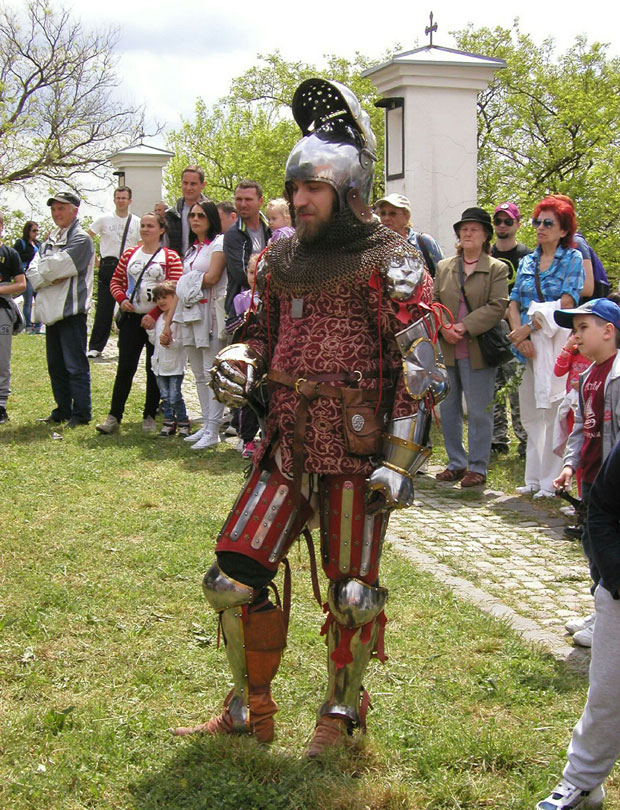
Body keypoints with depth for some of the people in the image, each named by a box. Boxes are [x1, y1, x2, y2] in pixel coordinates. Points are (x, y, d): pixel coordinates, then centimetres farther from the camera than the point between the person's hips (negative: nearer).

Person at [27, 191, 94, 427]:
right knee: (56, 365, 14)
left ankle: (81, 413, 1)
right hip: (51, 310, 8)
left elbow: (58, 266, -20)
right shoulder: (50, 240, 18)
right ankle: (63, 410, 23)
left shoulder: (81, 239, -7)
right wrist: (52, 277, -12)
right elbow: (32, 272, 6)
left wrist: (43, 269, -2)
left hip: (71, 310, -8)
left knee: (76, 365, -5)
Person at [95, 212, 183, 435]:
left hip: (156, 320, -2)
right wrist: (121, 299, -5)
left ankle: (149, 416, 15)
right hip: (131, 318, 3)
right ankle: (114, 417, -1)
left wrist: (154, 314, -16)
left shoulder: (170, 258, -1)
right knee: (125, 367, -1)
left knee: (154, 369, 4)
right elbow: (116, 281, 16)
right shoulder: (129, 254, 11)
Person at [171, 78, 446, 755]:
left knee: (351, 590, 5)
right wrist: (237, 362, 0)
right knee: (234, 575, 4)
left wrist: (400, 463, -15)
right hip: (288, 444, 6)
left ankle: (340, 711, 28)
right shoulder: (282, 258, 11)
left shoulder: (389, 265, -8)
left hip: (354, 451, -6)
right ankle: (249, 712, 22)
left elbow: (419, 373, -10)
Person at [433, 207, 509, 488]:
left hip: (479, 351, -4)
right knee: (448, 409, 10)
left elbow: (497, 306, -9)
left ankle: (477, 467, 9)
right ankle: (456, 463, 22)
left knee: (479, 410, 0)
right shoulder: (443, 267, 13)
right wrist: (443, 328, -10)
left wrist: (464, 326, -17)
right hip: (447, 350, 5)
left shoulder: (497, 269, 1)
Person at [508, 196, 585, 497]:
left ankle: (551, 480, -1)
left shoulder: (572, 258, 1)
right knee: (531, 412, 7)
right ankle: (534, 478, 14)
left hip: (559, 342, -5)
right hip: (530, 345, 5)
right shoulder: (527, 262, 15)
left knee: (554, 411, -6)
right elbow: (514, 303, 8)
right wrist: (520, 335, -9)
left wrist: (529, 328, -15)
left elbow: (567, 303, -11)